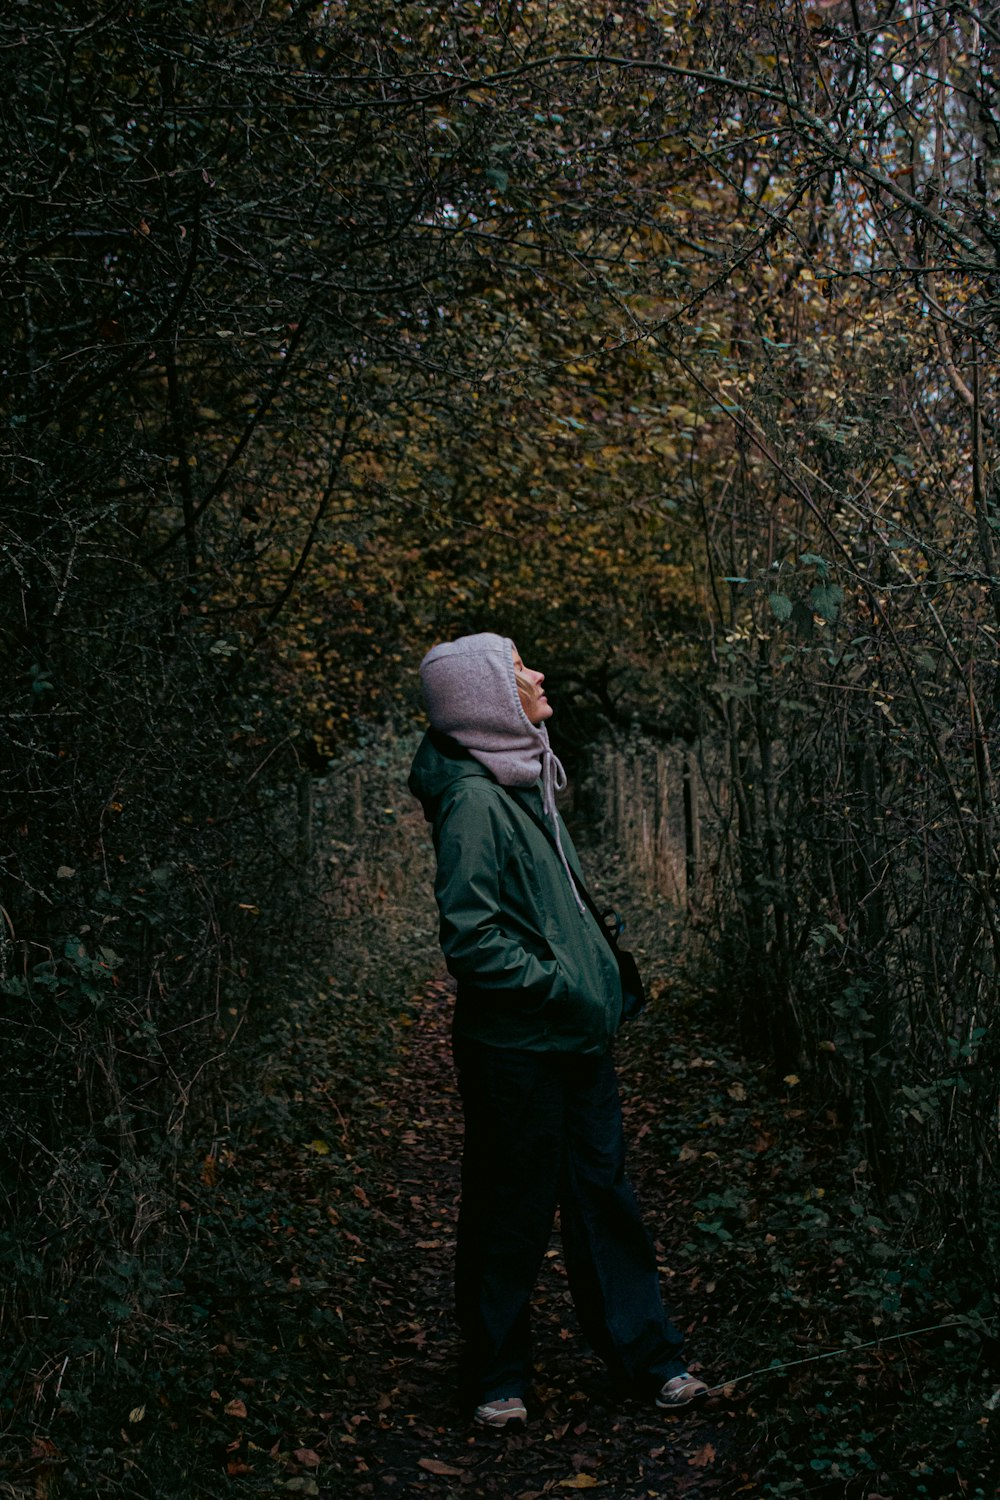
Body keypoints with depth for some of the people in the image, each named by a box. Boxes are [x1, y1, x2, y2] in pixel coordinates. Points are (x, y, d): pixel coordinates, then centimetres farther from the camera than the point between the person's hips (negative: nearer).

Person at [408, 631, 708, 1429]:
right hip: (516, 1045, -8)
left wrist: (600, 974, 13)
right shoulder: (473, 800, -18)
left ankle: (647, 1355, 26)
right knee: (511, 1214, 6)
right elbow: (472, 939, -22)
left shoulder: (525, 780, 10)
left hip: (576, 1036, 9)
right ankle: (495, 1376, 23)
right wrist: (564, 987, -17)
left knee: (604, 1192, 15)